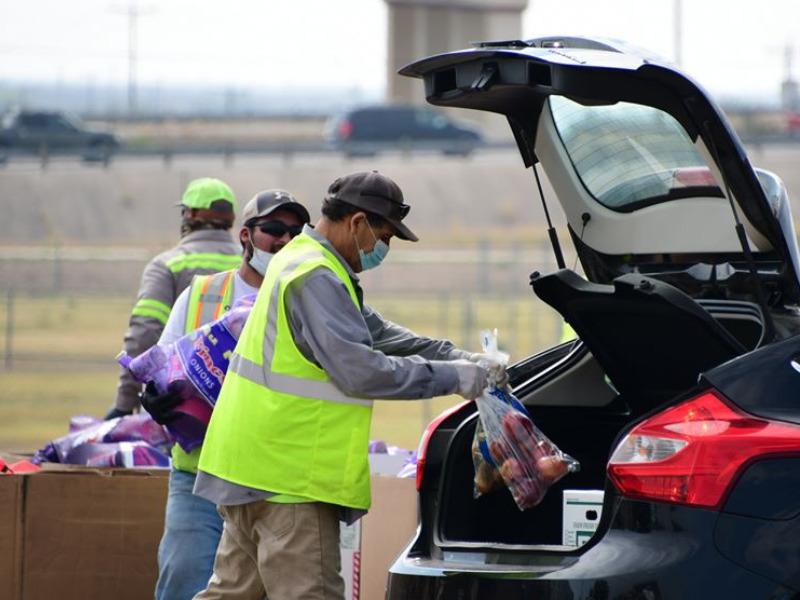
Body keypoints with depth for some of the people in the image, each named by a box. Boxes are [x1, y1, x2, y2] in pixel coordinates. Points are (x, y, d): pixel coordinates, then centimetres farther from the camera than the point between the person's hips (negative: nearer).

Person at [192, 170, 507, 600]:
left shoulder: (302, 262, 17)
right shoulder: (316, 280, -18)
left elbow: (373, 331, 23)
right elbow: (360, 371, -24)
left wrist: (456, 357, 12)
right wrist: (452, 377, -17)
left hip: (251, 463, 11)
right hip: (287, 477, -11)